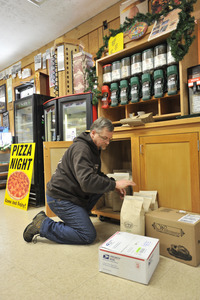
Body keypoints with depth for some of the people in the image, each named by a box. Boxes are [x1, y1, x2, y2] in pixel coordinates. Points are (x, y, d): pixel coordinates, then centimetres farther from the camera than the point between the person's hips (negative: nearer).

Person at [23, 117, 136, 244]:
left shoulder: (94, 149, 11)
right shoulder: (81, 149, -22)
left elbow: (98, 174, 17)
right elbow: (86, 181, -33)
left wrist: (114, 184, 0)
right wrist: (114, 184, -25)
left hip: (71, 193, 10)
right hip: (60, 198, -10)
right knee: (89, 236, -9)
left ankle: (79, 217, 10)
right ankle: (43, 225, -3)